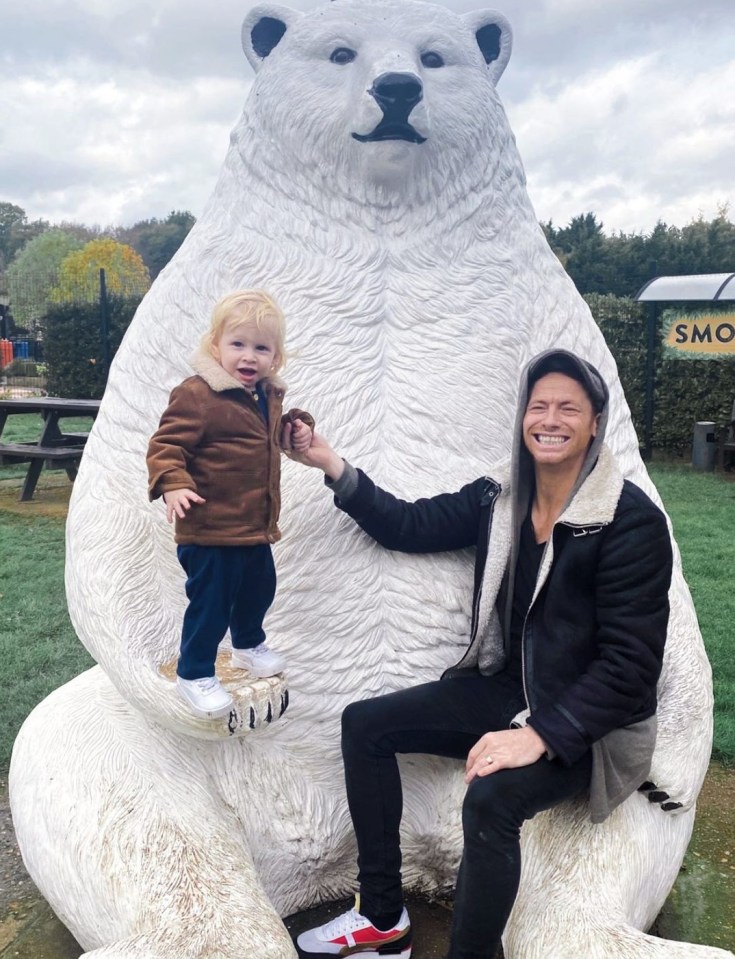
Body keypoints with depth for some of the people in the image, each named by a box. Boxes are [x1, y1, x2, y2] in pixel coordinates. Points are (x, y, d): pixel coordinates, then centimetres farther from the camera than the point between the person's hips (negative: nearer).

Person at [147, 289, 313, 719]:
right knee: (211, 602, 0)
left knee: (260, 588, 25)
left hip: (257, 526, 9)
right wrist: (173, 483, -35)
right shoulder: (197, 394, -19)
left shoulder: (268, 395, 8)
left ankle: (249, 645, 50)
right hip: (210, 529, -9)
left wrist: (298, 427, 7)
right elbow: (166, 444, -20)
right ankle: (194, 673, 18)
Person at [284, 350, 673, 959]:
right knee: (365, 724, 2)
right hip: (505, 689, 7)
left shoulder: (632, 521, -18)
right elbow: (410, 526, 5)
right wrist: (332, 465, -5)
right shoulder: (499, 497, 0)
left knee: (492, 797, -33)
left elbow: (631, 661, -20)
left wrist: (540, 736, -28)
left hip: (589, 721, -7)